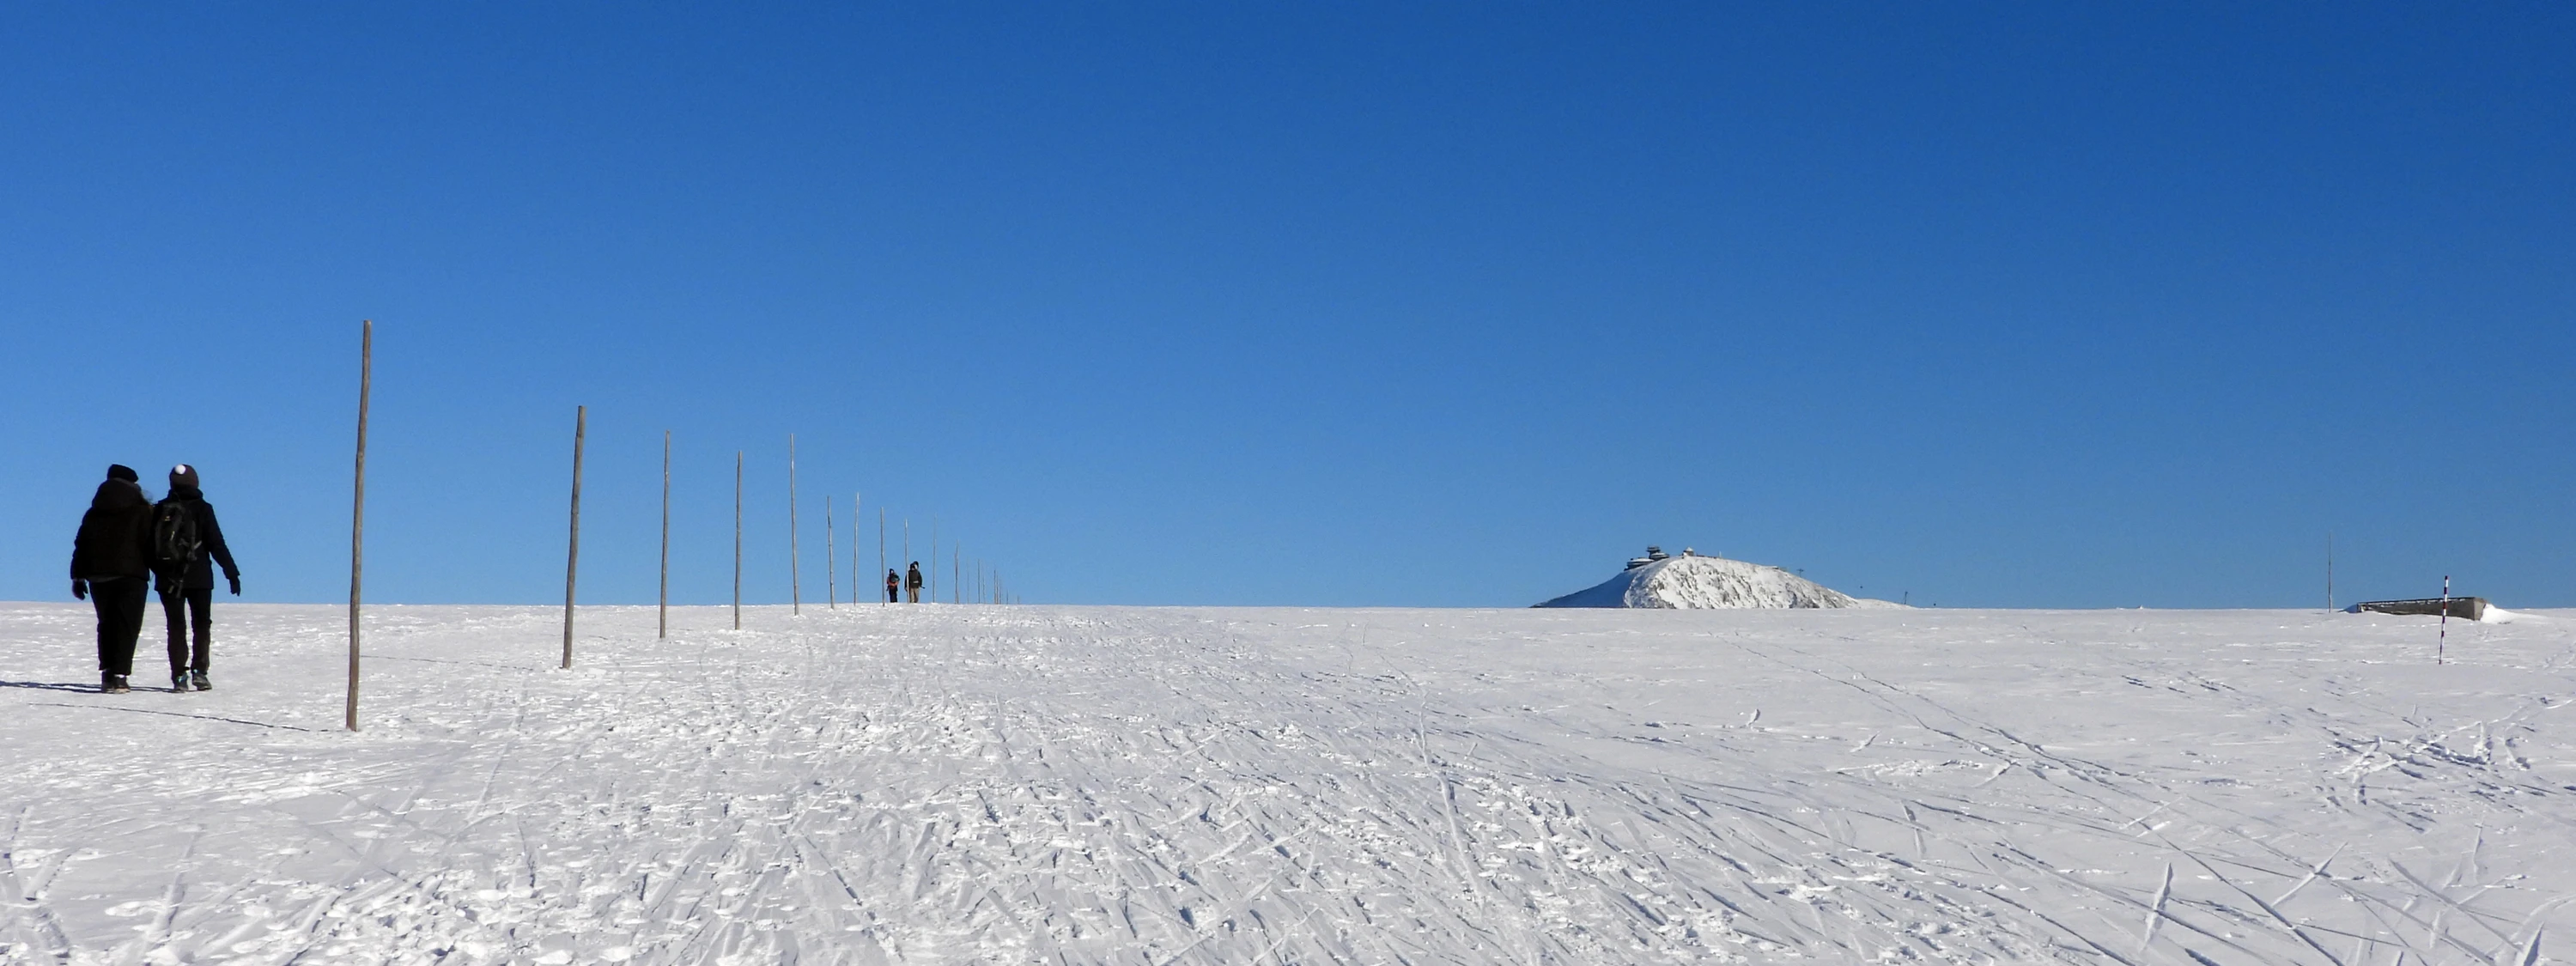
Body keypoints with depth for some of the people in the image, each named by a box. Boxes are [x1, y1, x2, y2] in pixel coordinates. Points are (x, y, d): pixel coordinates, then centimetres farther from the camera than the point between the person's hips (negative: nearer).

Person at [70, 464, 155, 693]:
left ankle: (107, 673, 11)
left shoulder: (94, 513, 13)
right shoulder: (142, 510, 0)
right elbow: (151, 545, -5)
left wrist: (78, 577, 17)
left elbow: (81, 545, 13)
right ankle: (118, 675, -15)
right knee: (127, 625, -5)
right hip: (130, 576, -4)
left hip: (98, 577, 4)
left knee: (107, 624, 14)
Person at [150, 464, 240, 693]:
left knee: (176, 627, 6)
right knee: (201, 625, 11)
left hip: (168, 579, 2)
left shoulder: (160, 510, 4)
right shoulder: (202, 509, -5)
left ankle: (179, 676, -2)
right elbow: (217, 544, -8)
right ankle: (199, 670, 0)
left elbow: (150, 545, 7)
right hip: (198, 578, -2)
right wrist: (232, 573, -4)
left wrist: (157, 572, 16)